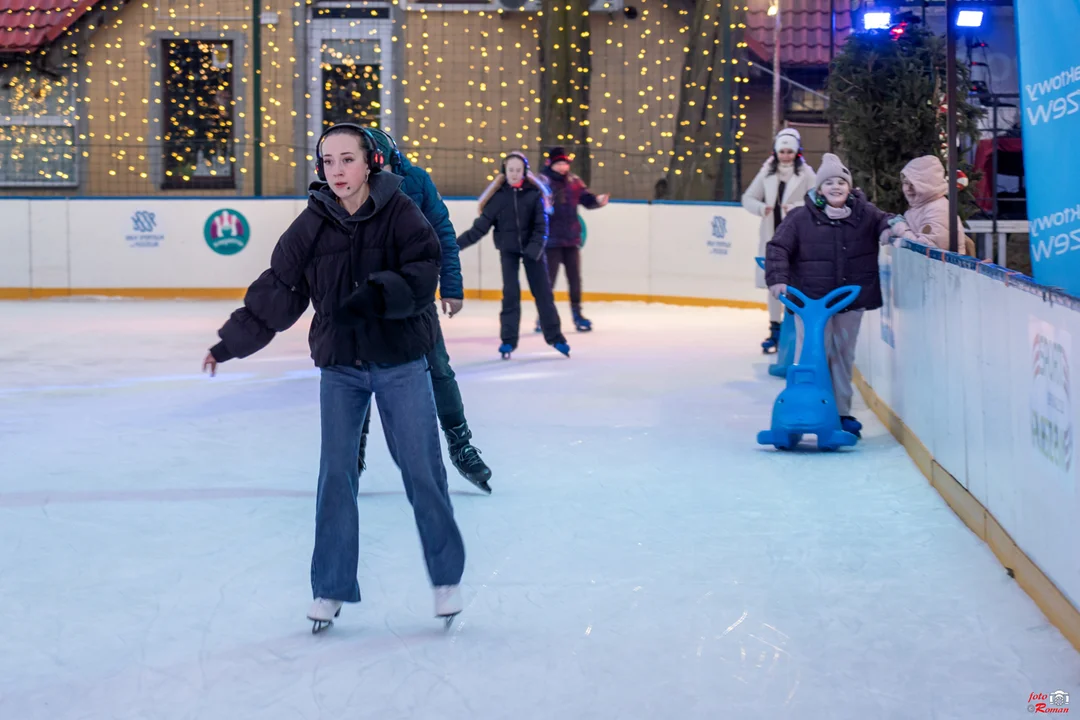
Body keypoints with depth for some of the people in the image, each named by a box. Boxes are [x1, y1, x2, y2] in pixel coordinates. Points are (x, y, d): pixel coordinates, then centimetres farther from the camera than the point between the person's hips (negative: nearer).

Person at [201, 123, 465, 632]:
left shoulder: (400, 212, -10)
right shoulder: (312, 224, -3)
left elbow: (422, 274, -17)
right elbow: (277, 291, 1)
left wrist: (378, 292, -34)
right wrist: (231, 341, 1)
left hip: (401, 364, -2)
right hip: (340, 366, 2)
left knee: (422, 470, 1)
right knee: (336, 475, 3)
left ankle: (447, 578, 17)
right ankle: (330, 589, 14)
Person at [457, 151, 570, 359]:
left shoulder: (534, 193, -7)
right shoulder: (498, 195, -7)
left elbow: (541, 225, -8)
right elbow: (481, 225, -7)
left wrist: (535, 247, -23)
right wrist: (459, 243, -16)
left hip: (532, 249, 0)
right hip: (508, 250, 0)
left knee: (543, 292, 5)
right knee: (510, 294, -4)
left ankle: (555, 336, 16)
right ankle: (508, 341, 5)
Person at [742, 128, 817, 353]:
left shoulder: (806, 174, -2)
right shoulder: (767, 173, 7)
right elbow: (748, 198, 10)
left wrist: (797, 208, -23)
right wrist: (762, 208, -9)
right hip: (771, 236, 4)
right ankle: (775, 331, 20)